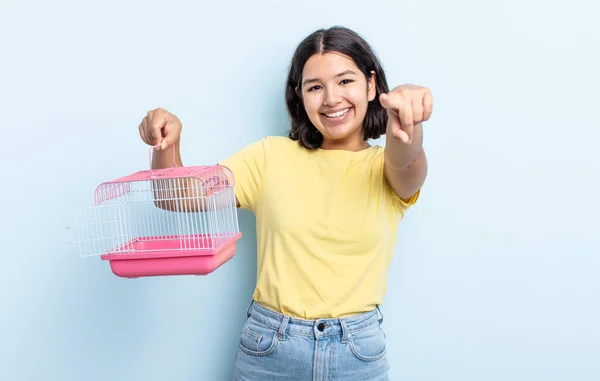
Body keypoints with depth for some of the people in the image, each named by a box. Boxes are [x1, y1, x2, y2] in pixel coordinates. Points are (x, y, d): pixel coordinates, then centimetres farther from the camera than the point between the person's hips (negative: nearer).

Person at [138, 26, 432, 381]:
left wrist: (406, 125, -48)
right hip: (269, 346, 1)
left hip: (359, 351, 0)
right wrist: (167, 142, -23)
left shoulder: (386, 166, -2)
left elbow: (406, 162, -26)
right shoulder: (271, 156, 0)